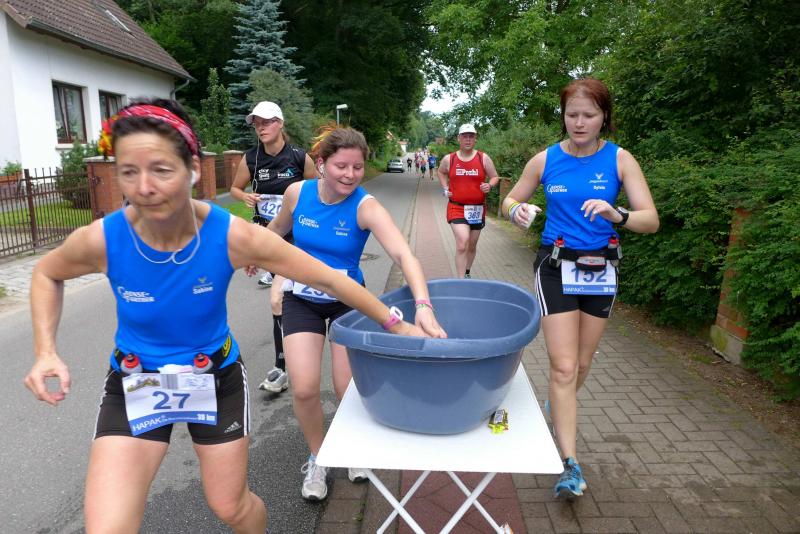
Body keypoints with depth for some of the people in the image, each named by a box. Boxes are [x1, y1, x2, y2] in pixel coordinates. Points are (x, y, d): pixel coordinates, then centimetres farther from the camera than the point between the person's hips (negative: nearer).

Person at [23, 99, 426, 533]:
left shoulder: (233, 236, -26)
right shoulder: (101, 240, -22)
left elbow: (328, 279, -17)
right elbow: (47, 274, 3)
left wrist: (395, 324, -11)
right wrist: (46, 351, -11)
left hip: (216, 379, 0)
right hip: (135, 386, 1)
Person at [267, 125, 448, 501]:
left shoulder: (366, 206, -24)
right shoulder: (297, 193, -14)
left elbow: (404, 255, -39)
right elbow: (279, 227, 10)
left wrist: (423, 306, -54)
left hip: (348, 300, -1)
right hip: (302, 299, 2)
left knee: (349, 389, 0)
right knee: (304, 389, -8)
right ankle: (317, 459, 21)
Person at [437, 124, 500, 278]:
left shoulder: (483, 158, -1)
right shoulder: (449, 159, 1)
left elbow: (495, 177, 7)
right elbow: (440, 172, 22)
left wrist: (489, 185, -16)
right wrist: (445, 189, 8)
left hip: (477, 209, 2)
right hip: (456, 208, -2)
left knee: (472, 245, 16)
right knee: (462, 243, -21)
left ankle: (467, 273, 40)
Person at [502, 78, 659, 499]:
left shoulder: (620, 160, -6)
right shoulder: (545, 160, -5)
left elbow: (651, 220, -11)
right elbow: (509, 201, 6)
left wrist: (616, 215, -32)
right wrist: (517, 211, -18)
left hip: (600, 269, 2)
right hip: (556, 267, -1)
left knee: (582, 362, 16)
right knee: (563, 366, -7)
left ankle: (559, 409, 45)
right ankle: (570, 464, 0)